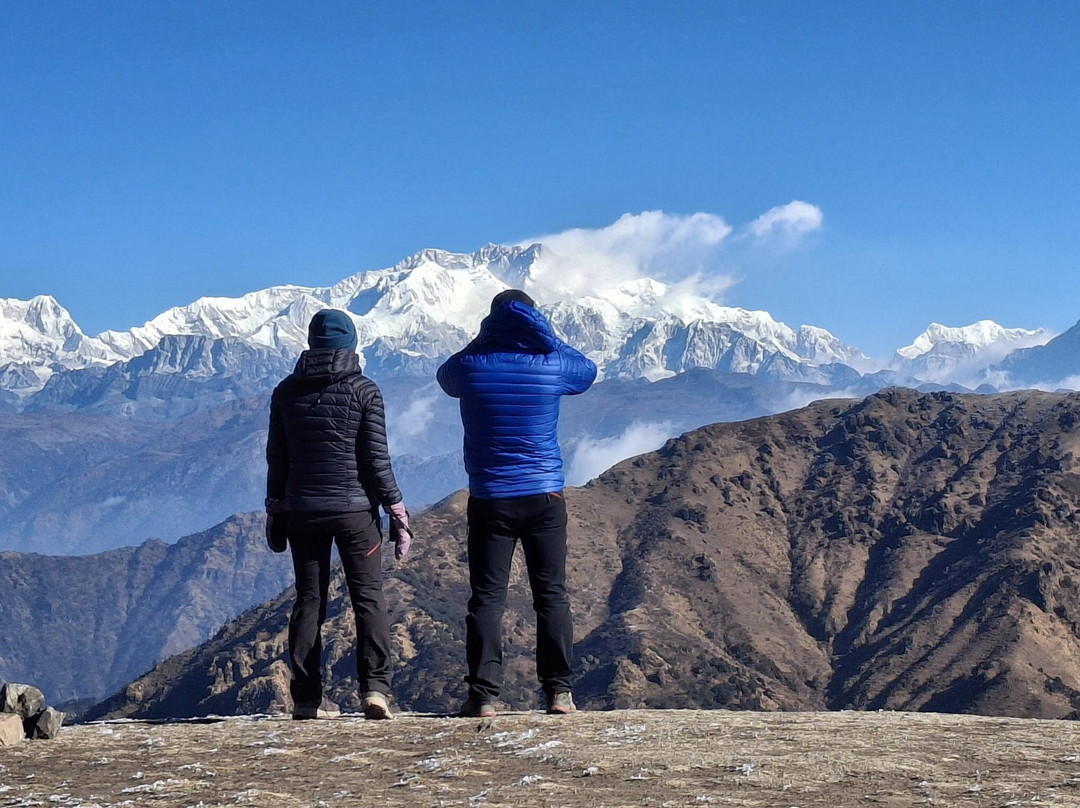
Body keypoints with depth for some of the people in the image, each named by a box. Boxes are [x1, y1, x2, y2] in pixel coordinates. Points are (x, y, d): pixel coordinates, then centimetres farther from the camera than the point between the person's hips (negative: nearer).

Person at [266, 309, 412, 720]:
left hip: (302, 511, 3)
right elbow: (376, 460, -6)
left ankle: (307, 697, 8)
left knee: (309, 599, 9)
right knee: (368, 597, 1)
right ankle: (375, 686, -12)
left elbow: (276, 458, 8)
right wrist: (396, 511, 0)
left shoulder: (286, 392, 5)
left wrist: (275, 509, 16)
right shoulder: (364, 391, -5)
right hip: (355, 509, -3)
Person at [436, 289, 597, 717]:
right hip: (545, 497, 0)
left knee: (486, 598, 2)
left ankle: (483, 694, -3)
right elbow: (587, 370, 18)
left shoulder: (470, 367, -5)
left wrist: (483, 342, 16)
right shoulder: (550, 367, -4)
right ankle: (559, 691, 4)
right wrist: (545, 338, 19)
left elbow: (446, 376, 20)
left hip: (489, 500, 0)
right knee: (551, 595, 6)